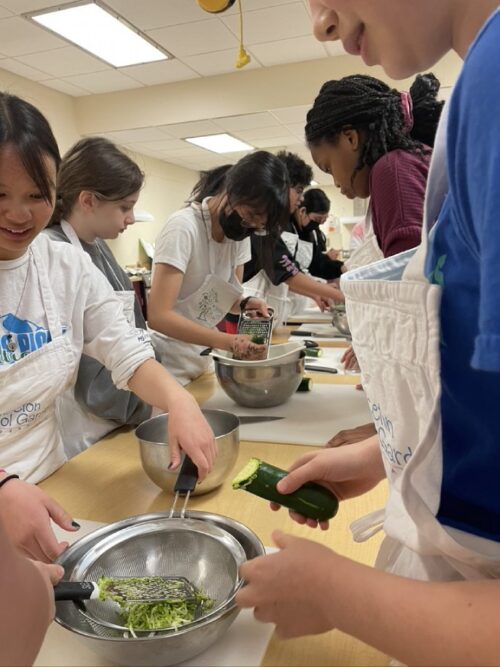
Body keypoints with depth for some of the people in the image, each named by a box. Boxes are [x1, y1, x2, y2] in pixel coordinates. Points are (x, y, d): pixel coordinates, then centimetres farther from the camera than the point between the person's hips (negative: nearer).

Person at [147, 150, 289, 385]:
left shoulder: (240, 232, -1)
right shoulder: (184, 227, -23)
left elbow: (227, 297, 5)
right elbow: (158, 315, -28)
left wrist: (245, 303, -17)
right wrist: (226, 341, -36)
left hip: (202, 359, 7)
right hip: (169, 363, -7)